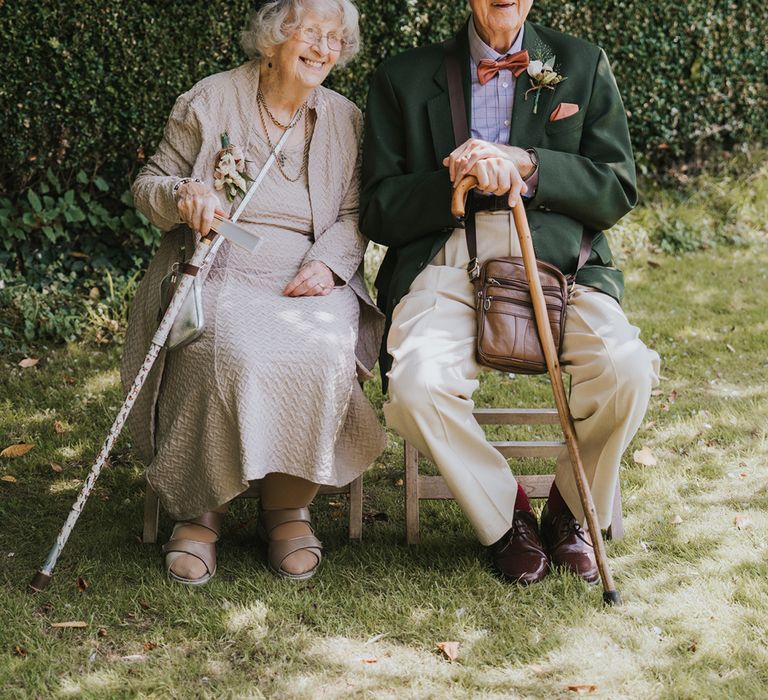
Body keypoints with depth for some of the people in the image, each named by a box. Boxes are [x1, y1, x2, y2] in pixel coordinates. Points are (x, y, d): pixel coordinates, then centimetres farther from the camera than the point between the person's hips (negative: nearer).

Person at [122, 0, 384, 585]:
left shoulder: (345, 119, 14)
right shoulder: (211, 100, 6)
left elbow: (354, 215, 11)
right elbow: (148, 185, 10)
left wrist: (327, 263, -10)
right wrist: (184, 195, -14)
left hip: (306, 281, 2)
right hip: (217, 273, -2)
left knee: (324, 352, -32)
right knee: (233, 353, -35)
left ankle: (289, 505, -14)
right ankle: (200, 511, -18)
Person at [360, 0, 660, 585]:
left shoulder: (583, 65, 16)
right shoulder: (403, 79, 14)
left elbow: (618, 192, 8)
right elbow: (379, 213, 8)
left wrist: (525, 164, -8)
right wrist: (464, 179, -10)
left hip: (558, 260, 1)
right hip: (448, 266, 0)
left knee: (627, 369, -28)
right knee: (416, 385, -31)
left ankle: (571, 509, 1)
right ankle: (506, 514, -2)